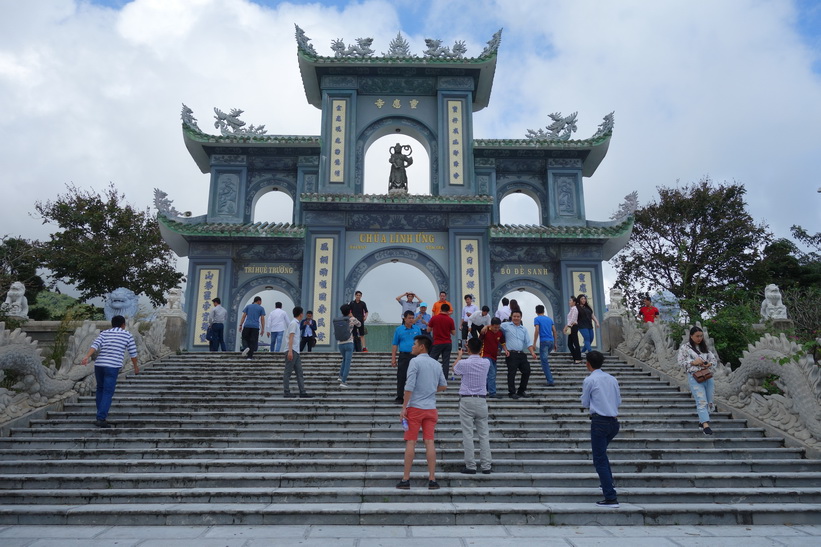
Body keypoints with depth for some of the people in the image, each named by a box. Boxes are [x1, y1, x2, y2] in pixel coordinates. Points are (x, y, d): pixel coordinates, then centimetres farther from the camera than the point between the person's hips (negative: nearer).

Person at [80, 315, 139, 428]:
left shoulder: (104, 333, 15)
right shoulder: (127, 335, 9)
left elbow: (95, 345, -3)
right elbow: (133, 353, 9)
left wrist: (87, 357, -15)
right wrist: (135, 366, 21)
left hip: (99, 364, 4)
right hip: (113, 366, -4)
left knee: (100, 389, 23)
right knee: (108, 393, -5)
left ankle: (102, 413, 27)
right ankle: (101, 419, -15)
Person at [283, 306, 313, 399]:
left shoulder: (295, 323, 19)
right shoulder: (294, 323, -9)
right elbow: (291, 337, -16)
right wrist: (290, 351, -23)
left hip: (296, 351, 9)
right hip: (292, 351, -9)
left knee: (299, 372, 6)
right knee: (288, 372, -3)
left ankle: (302, 392, 6)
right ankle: (287, 392, 0)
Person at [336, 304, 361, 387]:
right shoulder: (353, 319, -5)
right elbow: (359, 324, 14)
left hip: (340, 343, 4)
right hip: (349, 343, -4)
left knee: (345, 359, 27)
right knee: (347, 362, -1)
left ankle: (341, 376, 20)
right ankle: (343, 382, -6)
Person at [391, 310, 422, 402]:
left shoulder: (417, 329, 7)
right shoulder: (399, 329, 2)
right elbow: (394, 344, 3)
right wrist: (393, 358, -2)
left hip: (415, 356, 1)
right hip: (403, 356, -1)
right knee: (401, 377, 1)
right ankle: (399, 397, 9)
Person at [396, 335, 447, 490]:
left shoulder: (415, 362, -9)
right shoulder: (436, 364, 11)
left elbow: (409, 387, -15)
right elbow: (443, 386, 16)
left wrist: (404, 407, -11)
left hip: (415, 407, -5)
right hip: (431, 408, 5)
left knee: (410, 442, 1)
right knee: (430, 442, 4)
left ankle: (406, 479, 5)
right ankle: (432, 480, 4)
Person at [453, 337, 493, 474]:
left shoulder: (464, 363, -9)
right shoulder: (486, 363, -1)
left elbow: (454, 369, 13)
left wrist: (459, 356, 29)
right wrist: (476, 347, 35)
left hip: (467, 401, -3)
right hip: (482, 401, 3)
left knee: (468, 434, 0)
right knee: (484, 434, 7)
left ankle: (470, 466, 1)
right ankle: (486, 466, 8)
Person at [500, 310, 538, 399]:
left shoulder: (524, 329, 17)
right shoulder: (506, 326, 3)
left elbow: (528, 343, 14)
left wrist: (532, 352, -3)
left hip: (522, 354, 6)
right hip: (511, 354, -6)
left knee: (527, 371, 5)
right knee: (512, 373, -5)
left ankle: (521, 391, 20)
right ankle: (512, 392, 4)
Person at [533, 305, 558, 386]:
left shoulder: (537, 319, 1)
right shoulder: (549, 319, 17)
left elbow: (537, 331, -11)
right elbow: (554, 331, 15)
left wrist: (534, 343, -9)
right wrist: (555, 343, 20)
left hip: (543, 342, -6)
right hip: (551, 341, 6)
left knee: (544, 362, -3)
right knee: (545, 359, 26)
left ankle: (550, 381, -9)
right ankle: (548, 376, 25)